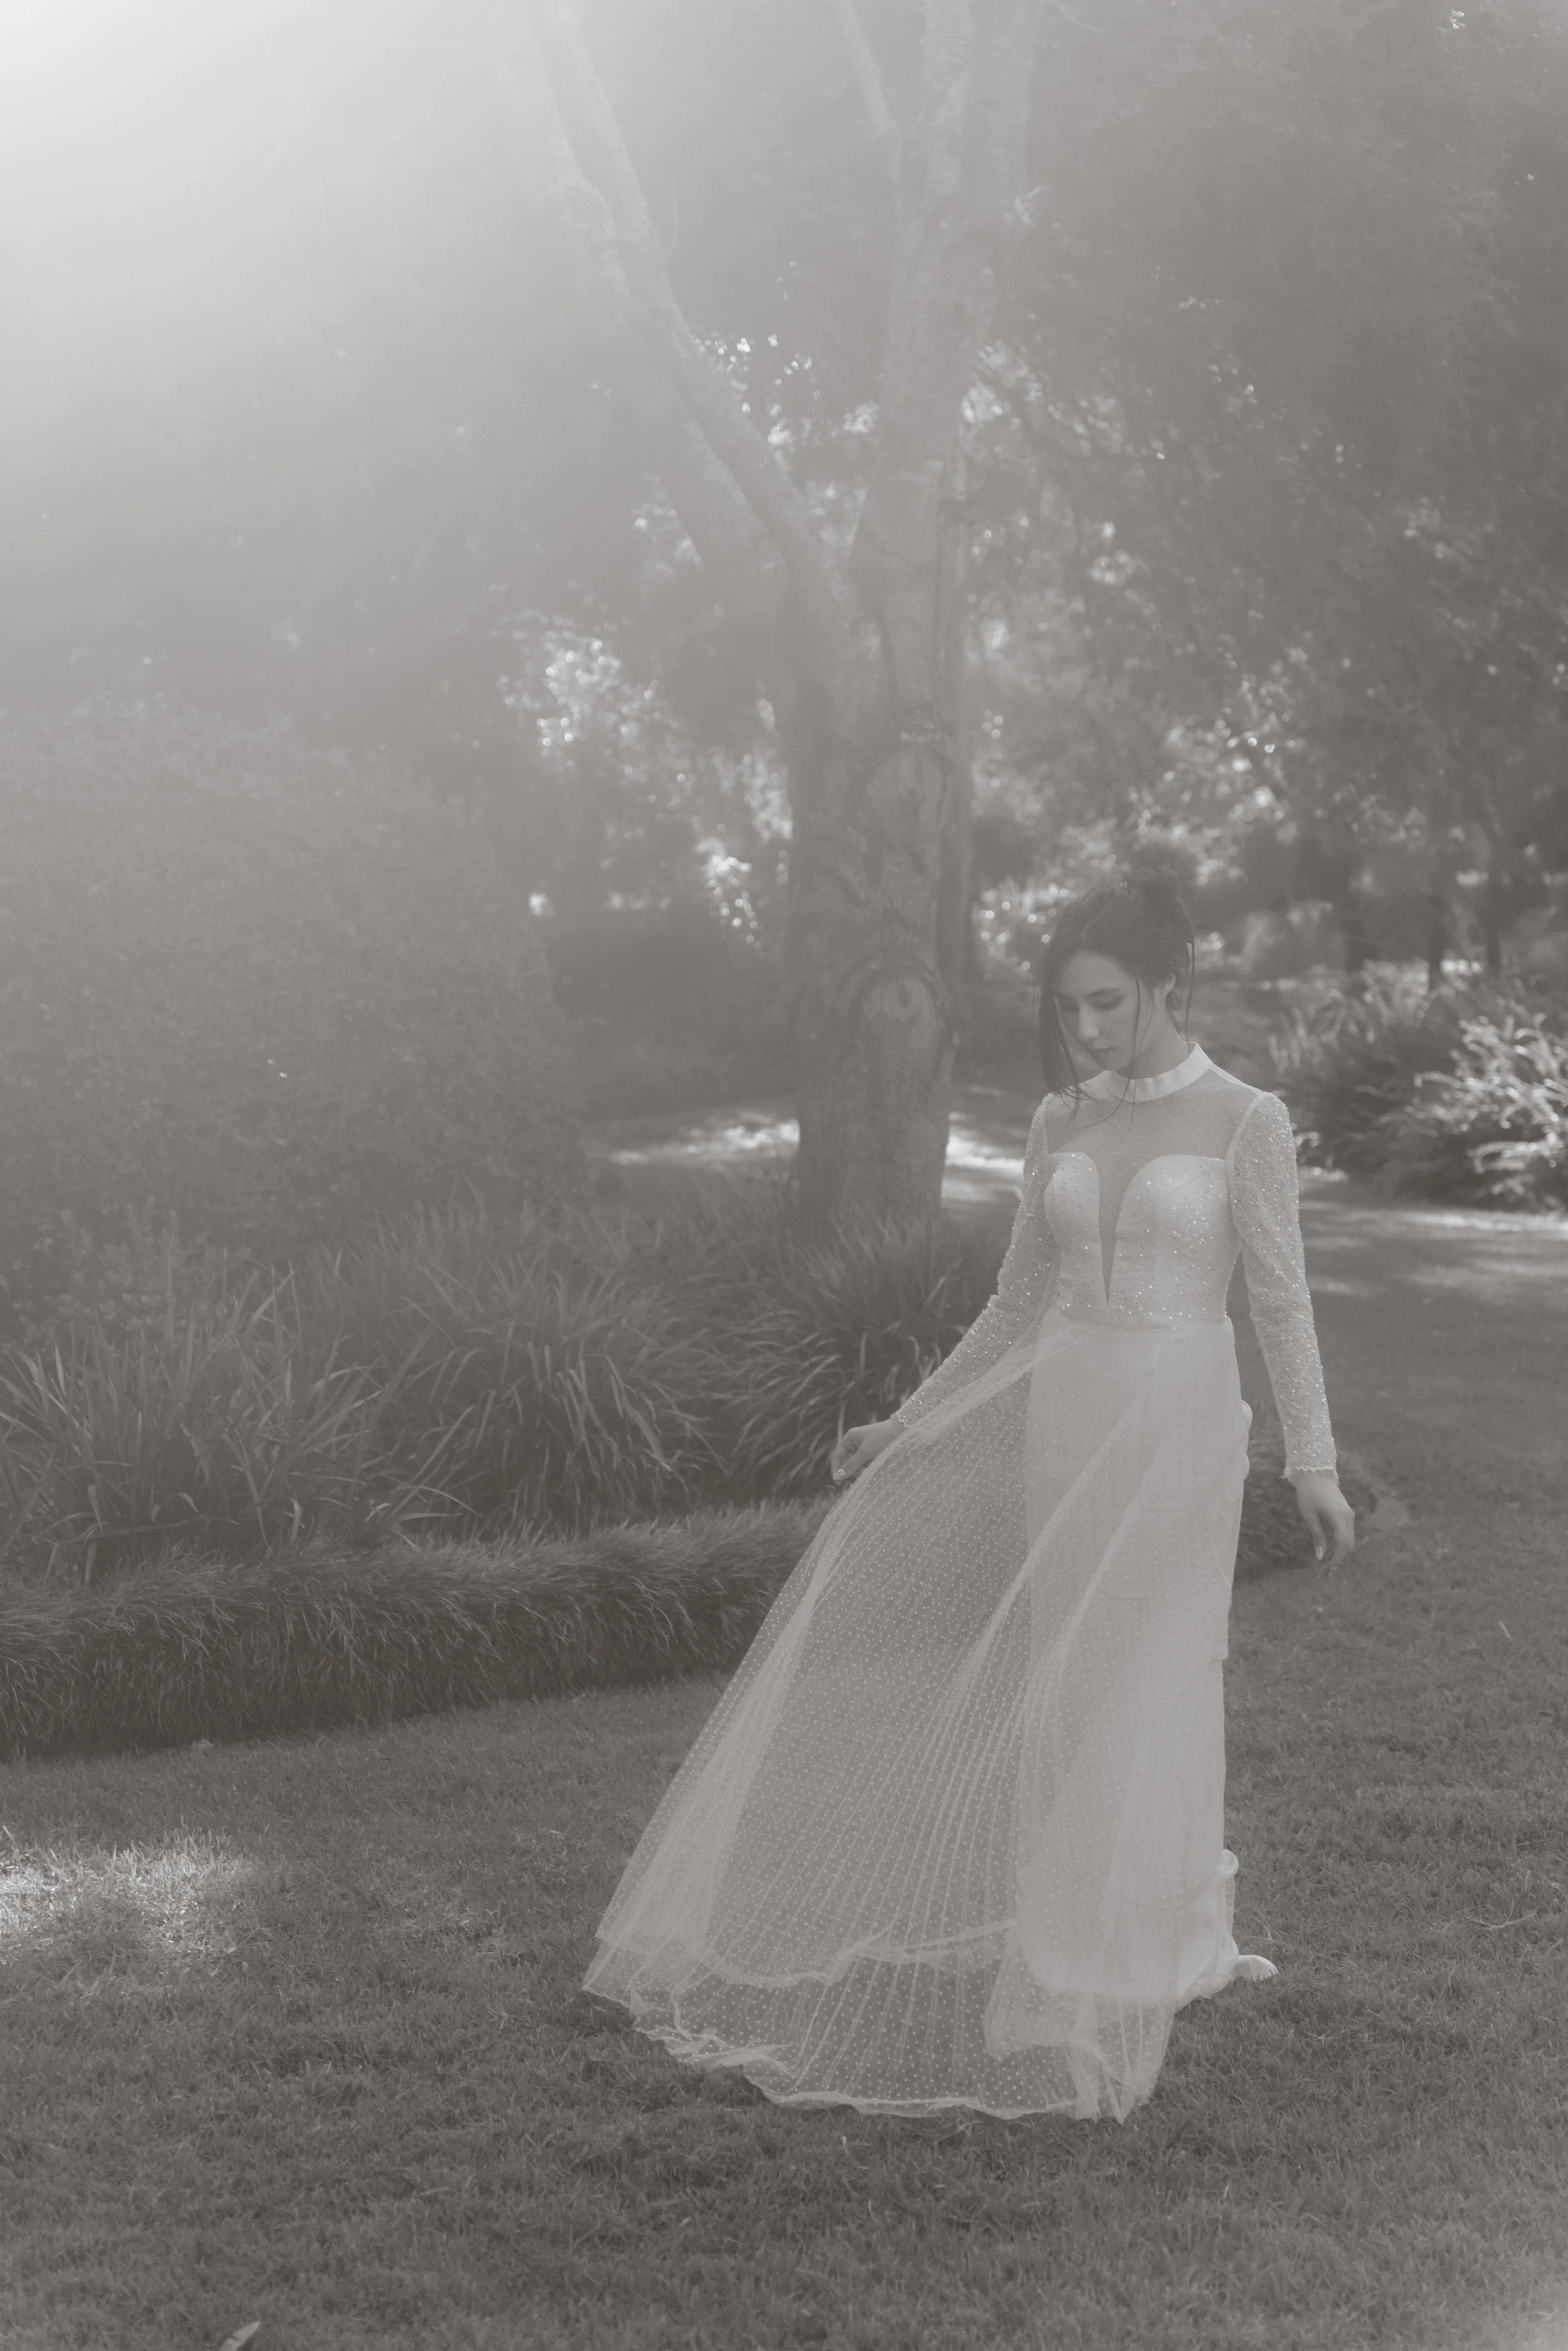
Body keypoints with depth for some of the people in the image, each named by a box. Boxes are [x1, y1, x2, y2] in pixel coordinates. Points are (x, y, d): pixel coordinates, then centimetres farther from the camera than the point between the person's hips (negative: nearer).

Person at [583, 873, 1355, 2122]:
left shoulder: (1244, 1120, -6)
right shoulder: (1059, 1123, 8)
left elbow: (1282, 1302, -4)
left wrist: (1315, 1463, -6)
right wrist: (910, 1423, 11)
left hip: (1175, 1426, -4)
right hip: (1058, 1417, 4)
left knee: (1144, 1689, 2)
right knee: (1064, 1689, 8)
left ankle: (1119, 1978, 18)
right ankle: (1061, 1951, 22)